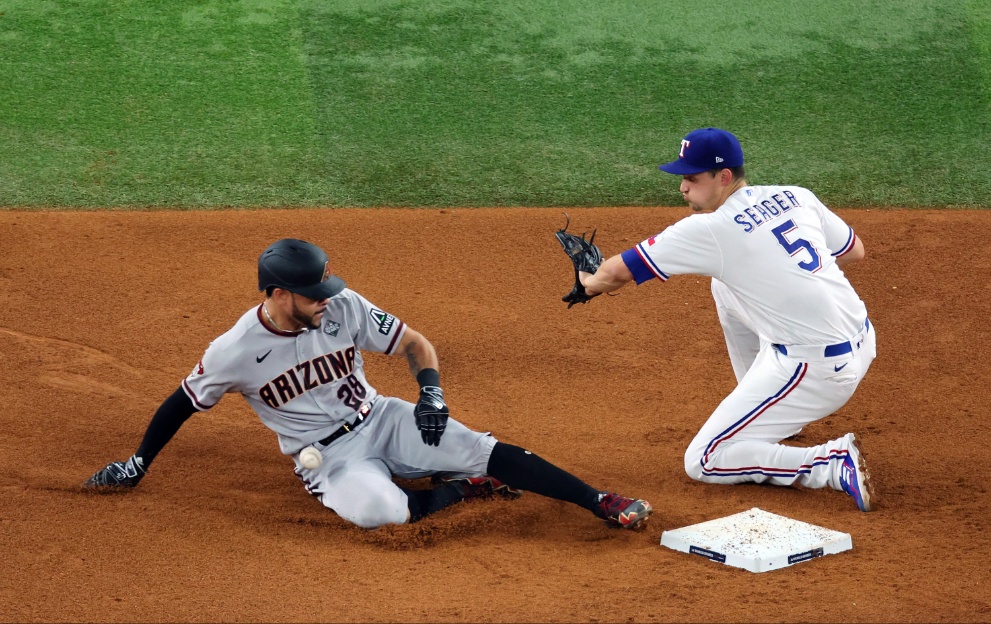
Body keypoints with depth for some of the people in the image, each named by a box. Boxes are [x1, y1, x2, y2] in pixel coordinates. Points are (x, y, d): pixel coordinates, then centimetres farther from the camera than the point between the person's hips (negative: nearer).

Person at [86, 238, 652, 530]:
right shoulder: (235, 352, -16)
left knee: (486, 451, -19)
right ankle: (460, 487, -9)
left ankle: (601, 503, -16)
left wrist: (432, 391, -20)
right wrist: (139, 464, 4)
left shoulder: (344, 306, -10)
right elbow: (184, 403, 0)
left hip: (379, 419, 3)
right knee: (374, 508, -36)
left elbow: (415, 343, -1)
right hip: (325, 454, -3)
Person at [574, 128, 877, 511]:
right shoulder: (796, 196, 7)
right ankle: (768, 418, 33)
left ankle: (834, 465, -9)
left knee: (702, 463, 2)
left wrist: (591, 284, 19)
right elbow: (854, 251, 19)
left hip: (815, 367, -8)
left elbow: (618, 271, -3)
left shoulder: (709, 229, -11)